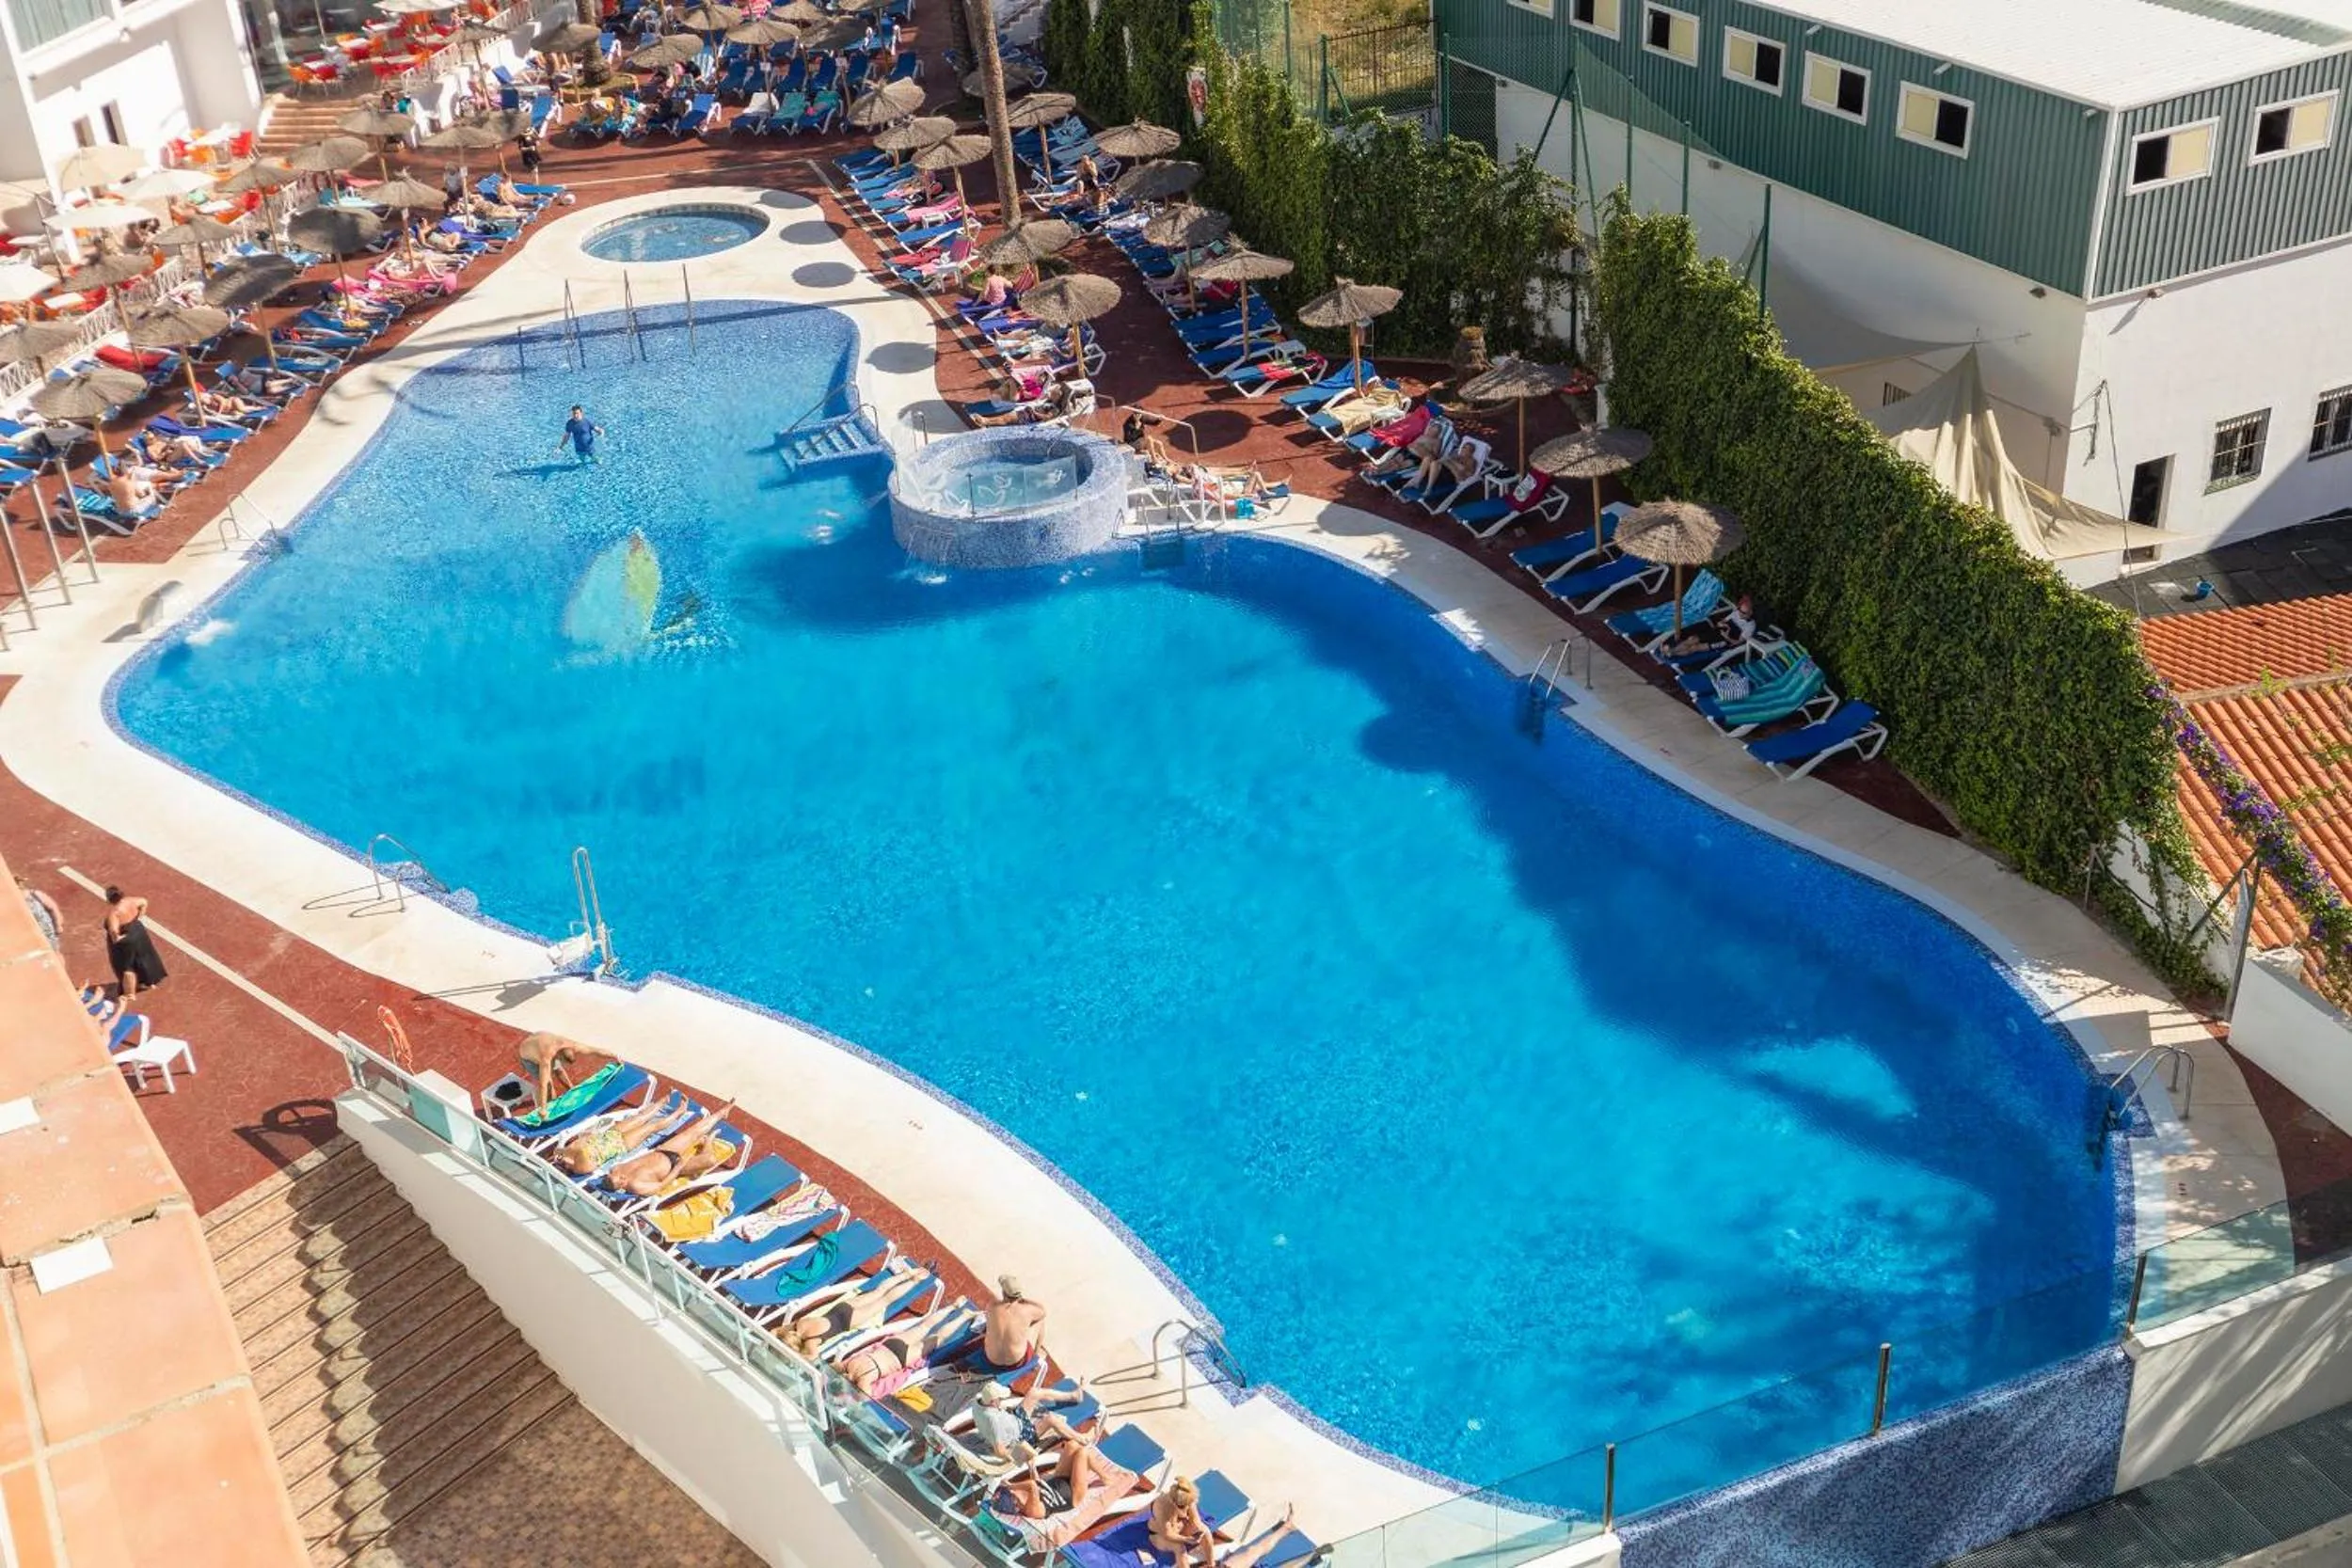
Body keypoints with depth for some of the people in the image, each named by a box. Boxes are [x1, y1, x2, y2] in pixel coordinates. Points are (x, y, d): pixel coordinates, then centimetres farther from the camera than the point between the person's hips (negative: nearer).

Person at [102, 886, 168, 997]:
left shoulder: (113, 911, -32)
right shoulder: (129, 901, -11)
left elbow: (113, 930, -43)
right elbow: (144, 902, 8)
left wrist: (116, 938, -23)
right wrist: (140, 917, 8)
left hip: (124, 940, -7)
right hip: (138, 932, 7)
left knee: (126, 967, 11)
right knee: (142, 957, 27)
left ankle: (130, 994, 23)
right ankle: (150, 982, 45)